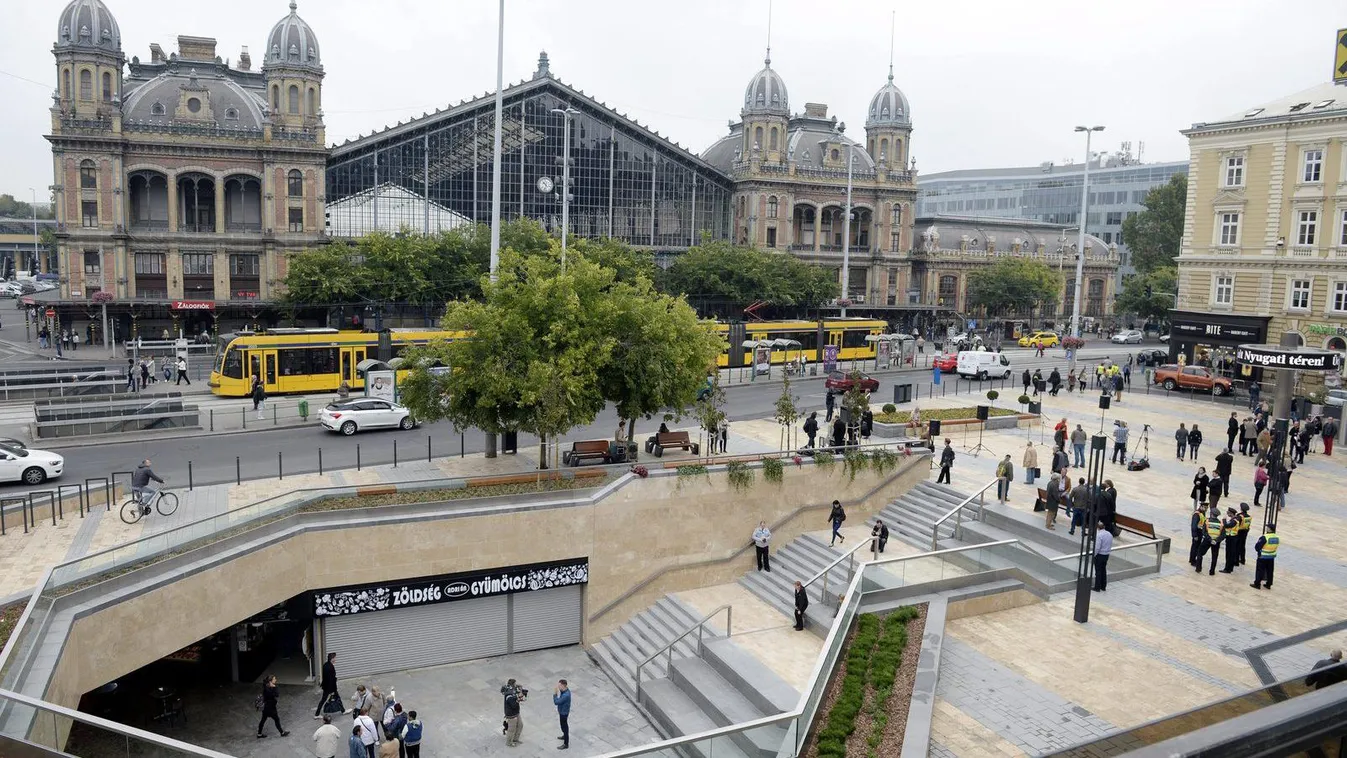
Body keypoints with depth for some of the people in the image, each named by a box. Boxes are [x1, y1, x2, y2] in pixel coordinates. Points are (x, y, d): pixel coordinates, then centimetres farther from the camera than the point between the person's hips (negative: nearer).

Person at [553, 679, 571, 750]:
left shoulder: (566, 695, -37)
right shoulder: (565, 690, -8)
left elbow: (556, 702, -31)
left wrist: (554, 694, -25)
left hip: (564, 712, -9)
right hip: (562, 711, 9)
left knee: (564, 727, 5)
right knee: (564, 725, 29)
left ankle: (566, 744, 19)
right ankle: (565, 736, 52)